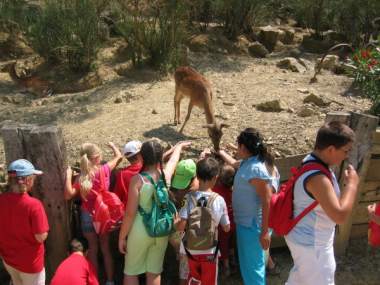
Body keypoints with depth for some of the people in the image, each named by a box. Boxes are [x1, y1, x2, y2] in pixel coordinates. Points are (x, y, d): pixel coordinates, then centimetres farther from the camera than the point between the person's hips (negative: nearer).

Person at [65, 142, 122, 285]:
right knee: (105, 248, 16)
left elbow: (68, 195, -19)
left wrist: (68, 175, -13)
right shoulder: (104, 170, -16)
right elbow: (118, 156, -2)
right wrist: (112, 145, 17)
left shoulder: (81, 178, -16)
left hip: (88, 216, 0)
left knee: (93, 248, 17)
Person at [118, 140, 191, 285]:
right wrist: (179, 146, 40)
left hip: (140, 232, -4)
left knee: (131, 272, 14)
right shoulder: (166, 174, -6)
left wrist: (122, 237, -6)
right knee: (154, 272, 17)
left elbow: (130, 213, -17)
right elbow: (174, 159, 18)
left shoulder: (138, 179, -17)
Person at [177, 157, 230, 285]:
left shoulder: (189, 197, -15)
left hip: (191, 249, 1)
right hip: (210, 251, -1)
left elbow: (181, 226, -20)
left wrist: (175, 222, 0)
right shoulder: (219, 200, -13)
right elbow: (226, 228, -4)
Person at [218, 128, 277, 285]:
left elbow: (267, 202, -25)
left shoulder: (256, 169, -25)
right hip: (244, 222, 9)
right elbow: (234, 163, 30)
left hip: (252, 225, -9)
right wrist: (221, 152, 39)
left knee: (252, 265, 4)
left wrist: (265, 231, -24)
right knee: (247, 263, 23)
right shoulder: (247, 162, 4)